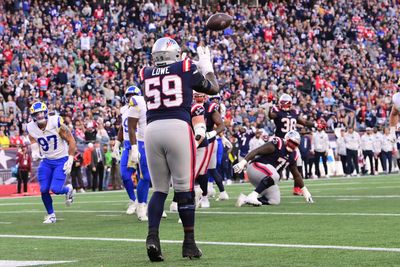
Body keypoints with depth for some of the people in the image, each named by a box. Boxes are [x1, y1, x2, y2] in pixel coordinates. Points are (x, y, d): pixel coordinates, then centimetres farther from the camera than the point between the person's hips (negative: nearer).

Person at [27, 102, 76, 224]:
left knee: (55, 189, -15)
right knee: (44, 190, -4)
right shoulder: (31, 128, -7)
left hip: (62, 160, -4)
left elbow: (71, 141, -12)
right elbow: (34, 143, 7)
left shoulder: (56, 123, -19)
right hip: (47, 161, 4)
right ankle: (51, 215, 19)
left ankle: (68, 189, 21)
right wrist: (35, 152, -17)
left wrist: (70, 160, -13)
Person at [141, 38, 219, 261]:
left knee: (160, 189, 11)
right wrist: (207, 65, 39)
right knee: (185, 188, 5)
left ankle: (153, 236, -8)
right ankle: (189, 243, 11)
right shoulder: (186, 69, 9)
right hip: (178, 126, -3)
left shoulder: (146, 74, 15)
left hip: (152, 129, 3)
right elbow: (214, 88, 24)